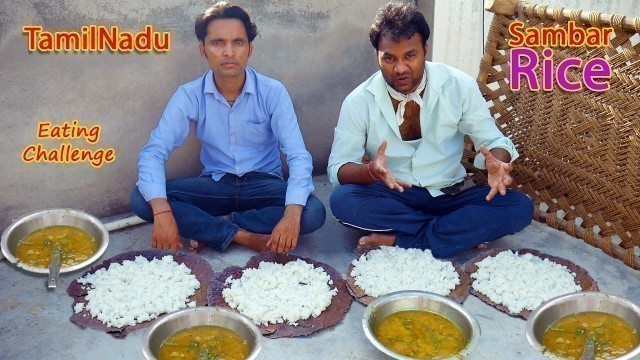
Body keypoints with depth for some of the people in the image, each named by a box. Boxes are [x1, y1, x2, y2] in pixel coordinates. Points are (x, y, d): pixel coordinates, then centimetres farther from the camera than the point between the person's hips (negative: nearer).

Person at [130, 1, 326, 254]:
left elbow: (298, 155, -19)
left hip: (263, 184, 0)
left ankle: (214, 227, -17)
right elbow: (153, 152, -15)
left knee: (312, 213, -30)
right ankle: (244, 236, -22)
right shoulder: (189, 95, -9)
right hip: (215, 185, 1)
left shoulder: (273, 92, -12)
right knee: (141, 200, -22)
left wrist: (292, 214, -38)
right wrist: (162, 211, -34)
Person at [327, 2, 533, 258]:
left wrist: (496, 164, -28)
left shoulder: (459, 86, -8)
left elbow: (493, 140, -3)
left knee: (519, 207, -24)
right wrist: (371, 170, -35)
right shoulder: (358, 101, -9)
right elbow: (337, 168, -12)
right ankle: (462, 231, -19)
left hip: (449, 195, 1)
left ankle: (401, 241, -23)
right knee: (342, 201, -31)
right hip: (392, 197, -1)